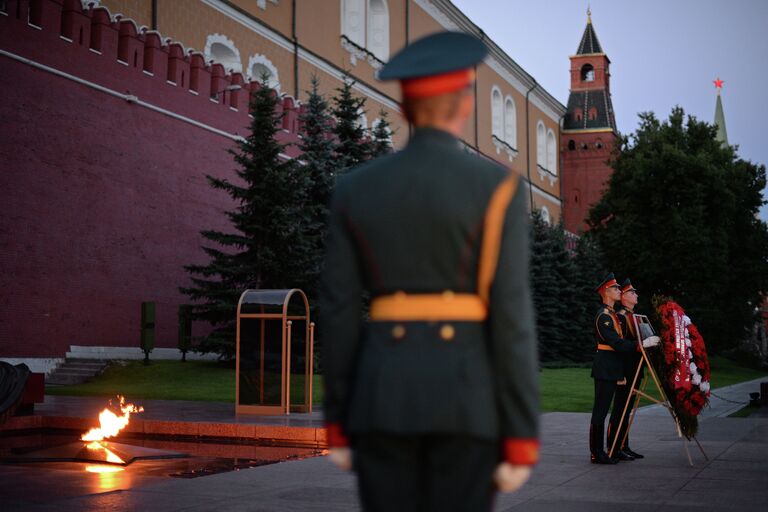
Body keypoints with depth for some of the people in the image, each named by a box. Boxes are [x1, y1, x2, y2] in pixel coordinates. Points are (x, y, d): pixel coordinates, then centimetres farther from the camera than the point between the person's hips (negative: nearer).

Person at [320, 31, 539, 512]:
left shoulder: (355, 188, 4)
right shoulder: (496, 186, -6)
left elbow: (338, 314, 4)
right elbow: (512, 317, -10)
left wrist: (339, 423, 11)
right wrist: (522, 438, -5)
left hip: (382, 392, 3)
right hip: (466, 395, -3)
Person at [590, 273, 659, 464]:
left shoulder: (613, 314, 19)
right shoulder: (603, 316, -14)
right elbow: (618, 344, -20)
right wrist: (642, 344, -19)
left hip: (611, 370, 10)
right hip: (605, 369, -10)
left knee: (602, 411, 11)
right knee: (600, 411, -7)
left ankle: (599, 452, 16)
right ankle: (596, 454, -4)